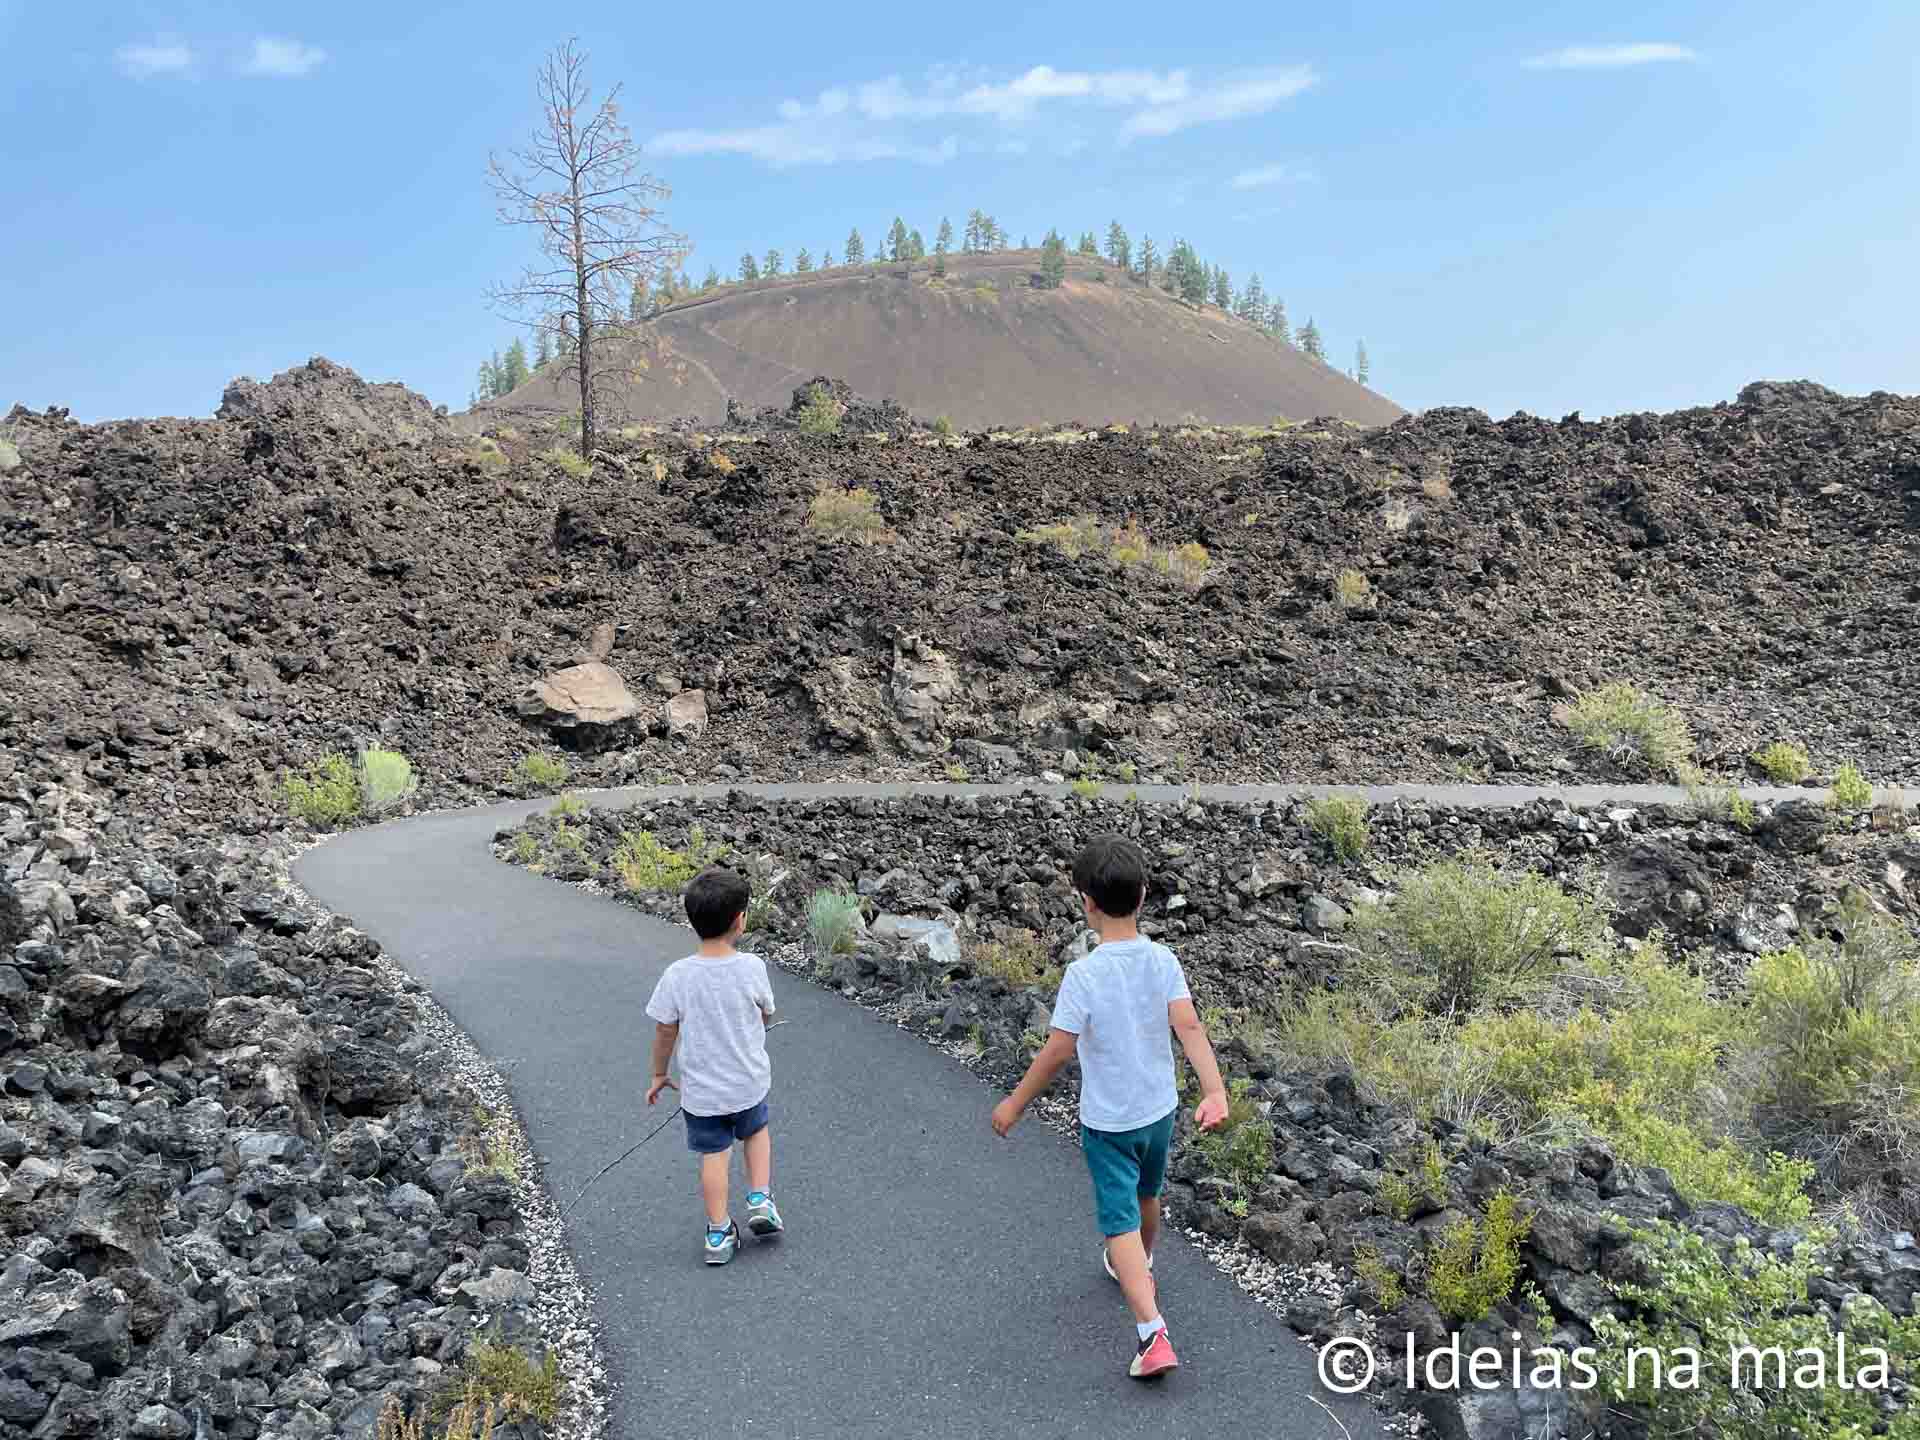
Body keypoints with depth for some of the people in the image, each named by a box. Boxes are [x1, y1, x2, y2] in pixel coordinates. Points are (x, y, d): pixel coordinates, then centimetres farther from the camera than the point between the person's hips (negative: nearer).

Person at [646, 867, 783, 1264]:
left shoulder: (677, 975, -19)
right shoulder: (752, 968, -19)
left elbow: (665, 1031, -8)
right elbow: (766, 1016, -2)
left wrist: (659, 1074, 9)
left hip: (700, 1089, 0)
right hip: (749, 1083, 0)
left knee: (714, 1155, 15)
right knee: (756, 1131, 28)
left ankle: (719, 1233, 22)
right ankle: (760, 1200, 19)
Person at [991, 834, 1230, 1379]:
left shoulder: (1084, 975, -25)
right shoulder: (1163, 961, -11)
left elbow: (1057, 1051, -22)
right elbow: (1189, 1027, -21)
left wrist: (1015, 1105, -10)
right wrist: (1215, 1092, -26)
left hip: (1107, 1122, -5)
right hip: (1160, 1110, 5)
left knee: (1121, 1223, 2)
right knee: (1146, 1196, 28)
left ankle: (1153, 1334, -8)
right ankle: (1140, 1269, 54)